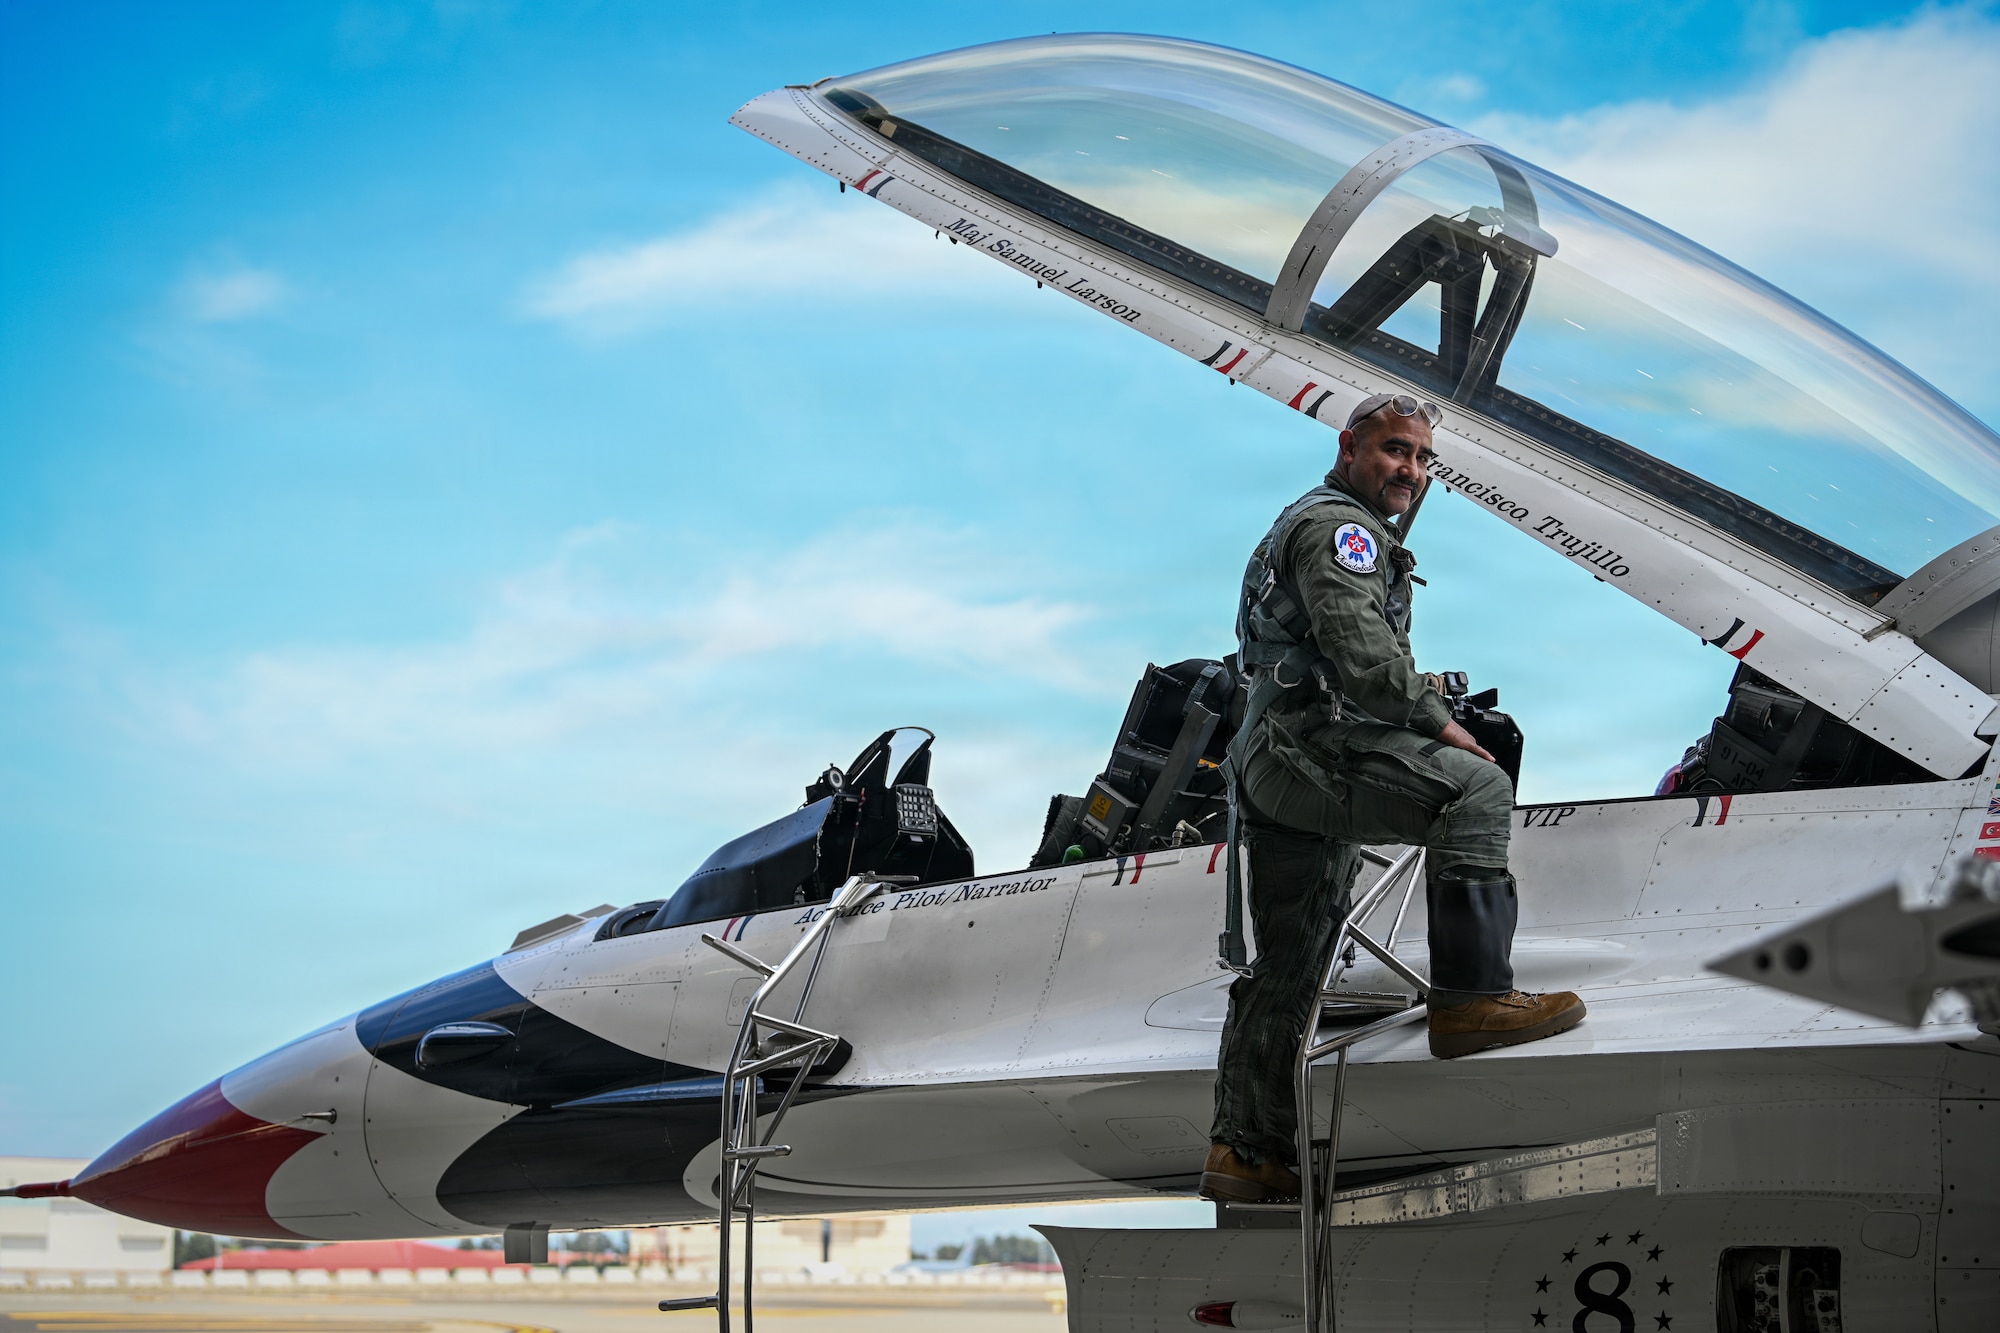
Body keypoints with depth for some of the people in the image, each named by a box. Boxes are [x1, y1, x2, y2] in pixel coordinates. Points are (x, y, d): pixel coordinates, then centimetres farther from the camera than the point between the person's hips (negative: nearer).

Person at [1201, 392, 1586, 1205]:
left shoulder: (1304, 526, 30)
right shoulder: (1339, 525, -5)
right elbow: (1361, 648, -20)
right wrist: (1438, 721, -13)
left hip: (1273, 768, 11)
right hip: (1313, 747, -11)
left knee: (1288, 968, 13)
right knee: (1476, 787, -24)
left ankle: (1244, 1149, 17)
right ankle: (1473, 998, -30)